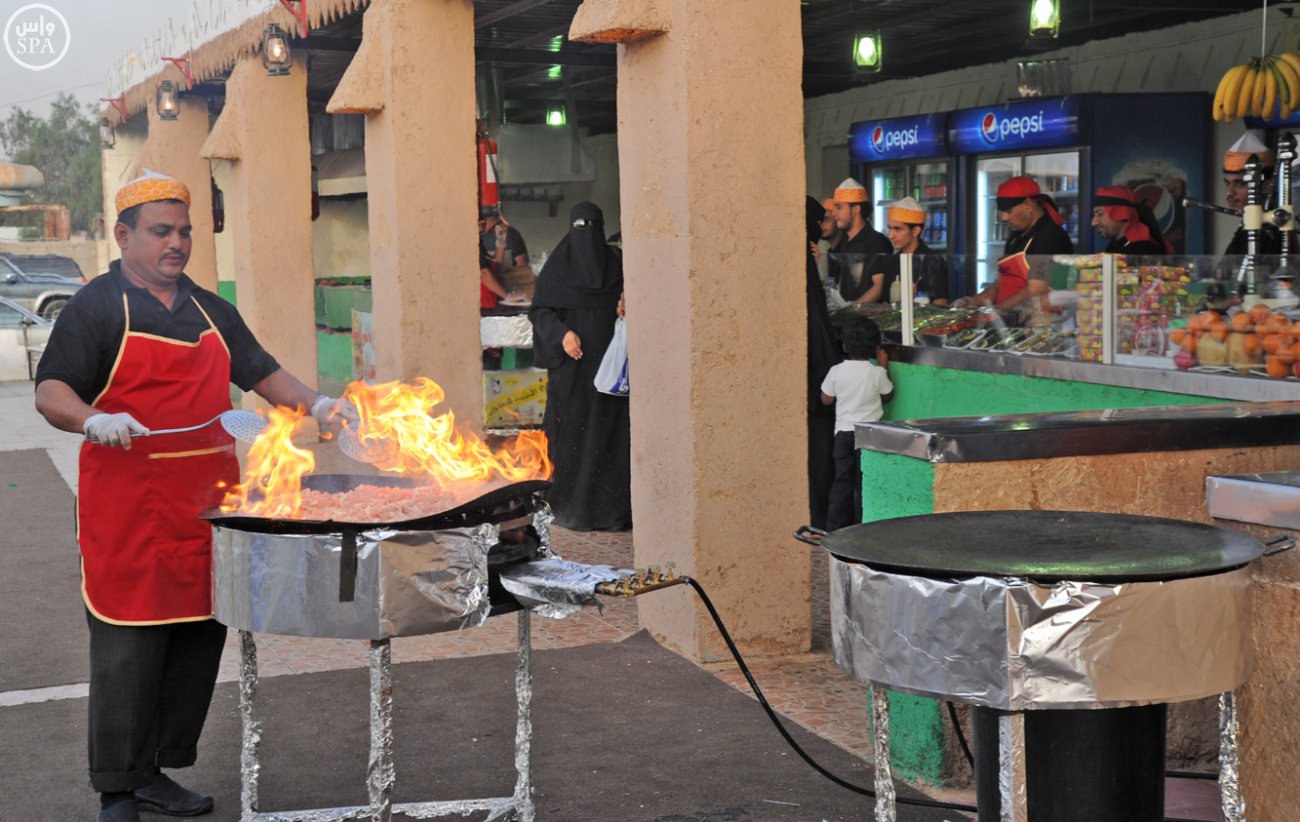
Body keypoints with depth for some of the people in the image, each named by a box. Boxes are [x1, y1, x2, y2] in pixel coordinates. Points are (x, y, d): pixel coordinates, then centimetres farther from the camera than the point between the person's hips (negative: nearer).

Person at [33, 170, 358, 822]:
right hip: (129, 511, -6)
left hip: (207, 506, 6)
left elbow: (261, 372, 22)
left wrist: (312, 403, 5)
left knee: (199, 642, 7)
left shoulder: (209, 310, 18)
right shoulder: (96, 308, 0)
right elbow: (51, 393, -7)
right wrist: (94, 421, -26)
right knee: (128, 650, -5)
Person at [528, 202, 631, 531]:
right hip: (571, 364, -2)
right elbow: (539, 311, 0)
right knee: (573, 432, -2)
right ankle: (572, 506, 6)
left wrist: (627, 308, -8)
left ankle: (612, 506, 5)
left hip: (608, 362, 2)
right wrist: (561, 333, -17)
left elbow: (627, 302, 15)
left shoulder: (615, 264, 8)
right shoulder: (557, 266, 1)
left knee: (611, 434, 0)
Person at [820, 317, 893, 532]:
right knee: (865, 482, 3)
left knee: (842, 481, 10)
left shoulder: (836, 371, -5)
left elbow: (826, 399, 5)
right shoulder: (877, 373, -11)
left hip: (843, 432, 2)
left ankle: (835, 527, 11)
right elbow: (888, 396, 7)